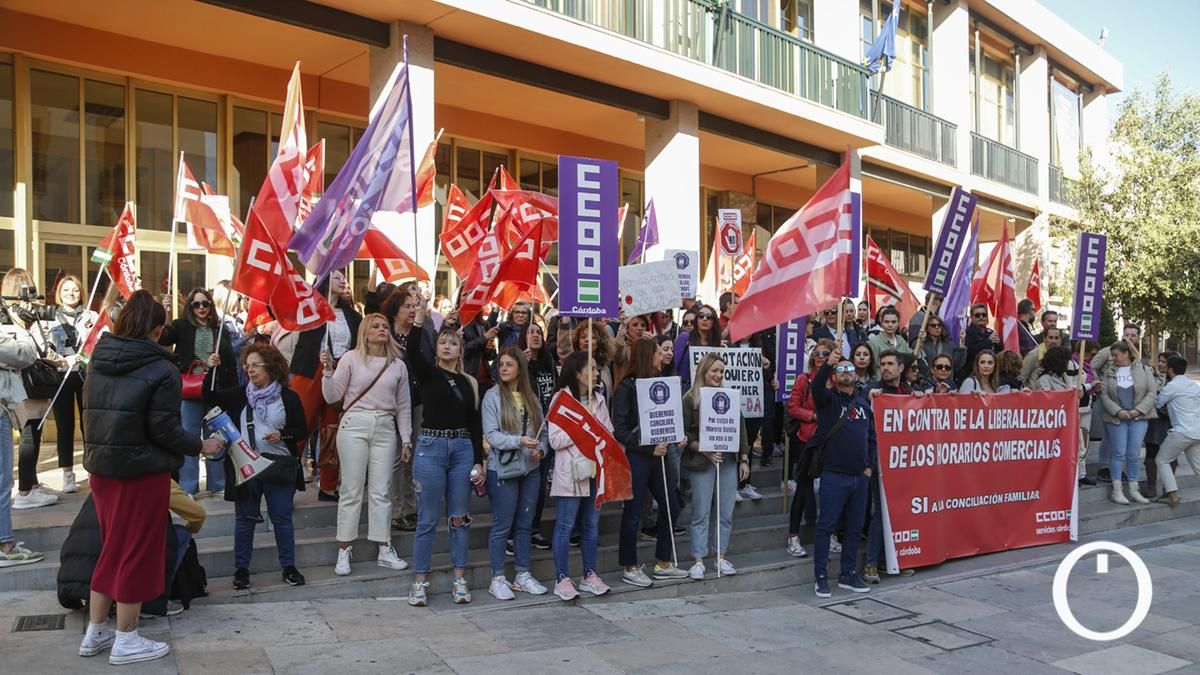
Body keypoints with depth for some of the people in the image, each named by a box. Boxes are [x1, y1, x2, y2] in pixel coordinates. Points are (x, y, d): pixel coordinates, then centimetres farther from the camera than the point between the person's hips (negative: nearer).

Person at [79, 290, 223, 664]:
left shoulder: (98, 360, 4)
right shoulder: (161, 370, -17)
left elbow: (92, 414, 10)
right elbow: (165, 430, -18)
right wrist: (201, 445, -4)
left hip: (101, 467, 7)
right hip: (143, 472, -7)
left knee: (112, 546, 20)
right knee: (137, 550, 5)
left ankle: (95, 632, 27)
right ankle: (125, 640, 14)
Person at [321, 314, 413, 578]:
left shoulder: (398, 365, 10)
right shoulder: (351, 358, 2)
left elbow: (403, 406, 13)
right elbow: (332, 397, 1)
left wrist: (406, 440, 10)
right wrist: (328, 370, -14)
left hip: (385, 428, 2)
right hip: (354, 425, -2)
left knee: (380, 491, 5)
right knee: (351, 490, 0)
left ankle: (385, 550, 12)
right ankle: (344, 551, 10)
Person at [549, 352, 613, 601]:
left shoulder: (598, 400, 12)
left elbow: (609, 432, 10)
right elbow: (555, 440, -13)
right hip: (570, 472, -6)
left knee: (592, 524, 12)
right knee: (565, 526, 0)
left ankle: (589, 575, 22)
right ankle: (562, 579, 8)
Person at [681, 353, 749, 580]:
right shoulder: (690, 399, -3)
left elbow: (741, 429, 11)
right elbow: (684, 433, -6)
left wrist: (744, 459, 8)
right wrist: (703, 450, -17)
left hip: (729, 462, 4)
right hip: (701, 463, -4)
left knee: (725, 513, 8)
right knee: (701, 513, 2)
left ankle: (721, 557, 20)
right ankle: (698, 560, 11)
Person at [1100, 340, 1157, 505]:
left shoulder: (1144, 370, 4)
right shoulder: (1109, 372, 4)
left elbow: (1151, 392, 0)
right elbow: (1104, 395, 0)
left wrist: (1139, 410, -11)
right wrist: (1118, 411, -13)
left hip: (1138, 418, 0)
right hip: (1116, 418, 0)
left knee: (1134, 454, 3)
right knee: (1119, 453, -1)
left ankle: (1133, 490, 13)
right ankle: (1117, 490, 4)